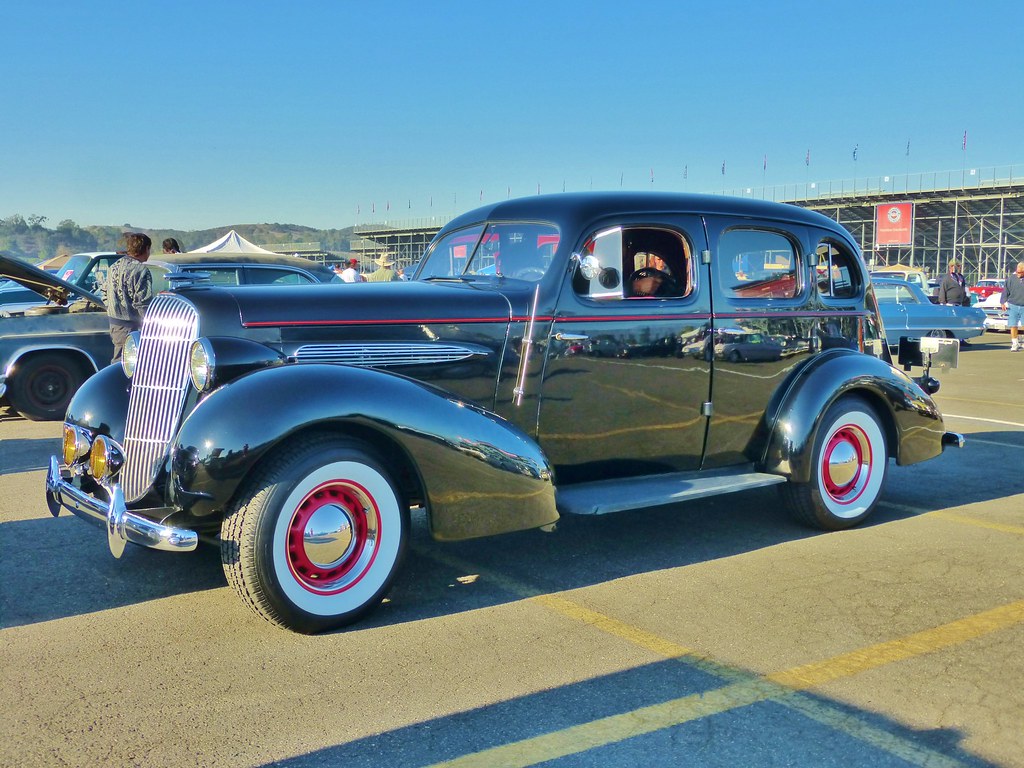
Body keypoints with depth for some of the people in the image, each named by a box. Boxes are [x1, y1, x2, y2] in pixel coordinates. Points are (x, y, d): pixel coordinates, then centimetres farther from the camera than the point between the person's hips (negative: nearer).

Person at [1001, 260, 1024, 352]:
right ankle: (1015, 343, 14)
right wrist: (1003, 302, -1)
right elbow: (1005, 291, 6)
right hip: (1013, 306, 1)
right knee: (1013, 326, 3)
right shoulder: (1011, 278, 2)